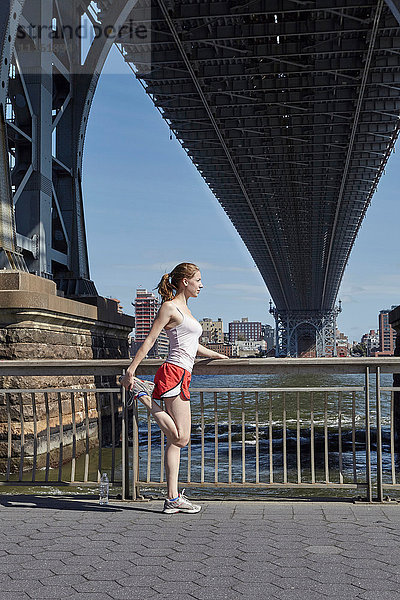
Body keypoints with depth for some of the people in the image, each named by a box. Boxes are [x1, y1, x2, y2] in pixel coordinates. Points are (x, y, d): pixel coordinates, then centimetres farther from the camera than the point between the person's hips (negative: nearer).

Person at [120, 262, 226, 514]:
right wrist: (130, 371, -15)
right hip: (174, 373, -9)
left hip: (182, 377, 9)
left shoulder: (184, 309, 23)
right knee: (179, 438, -11)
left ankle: (173, 498, 7)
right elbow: (149, 340, -10)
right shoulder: (170, 307, -4)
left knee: (178, 440, 6)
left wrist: (219, 356, 37)